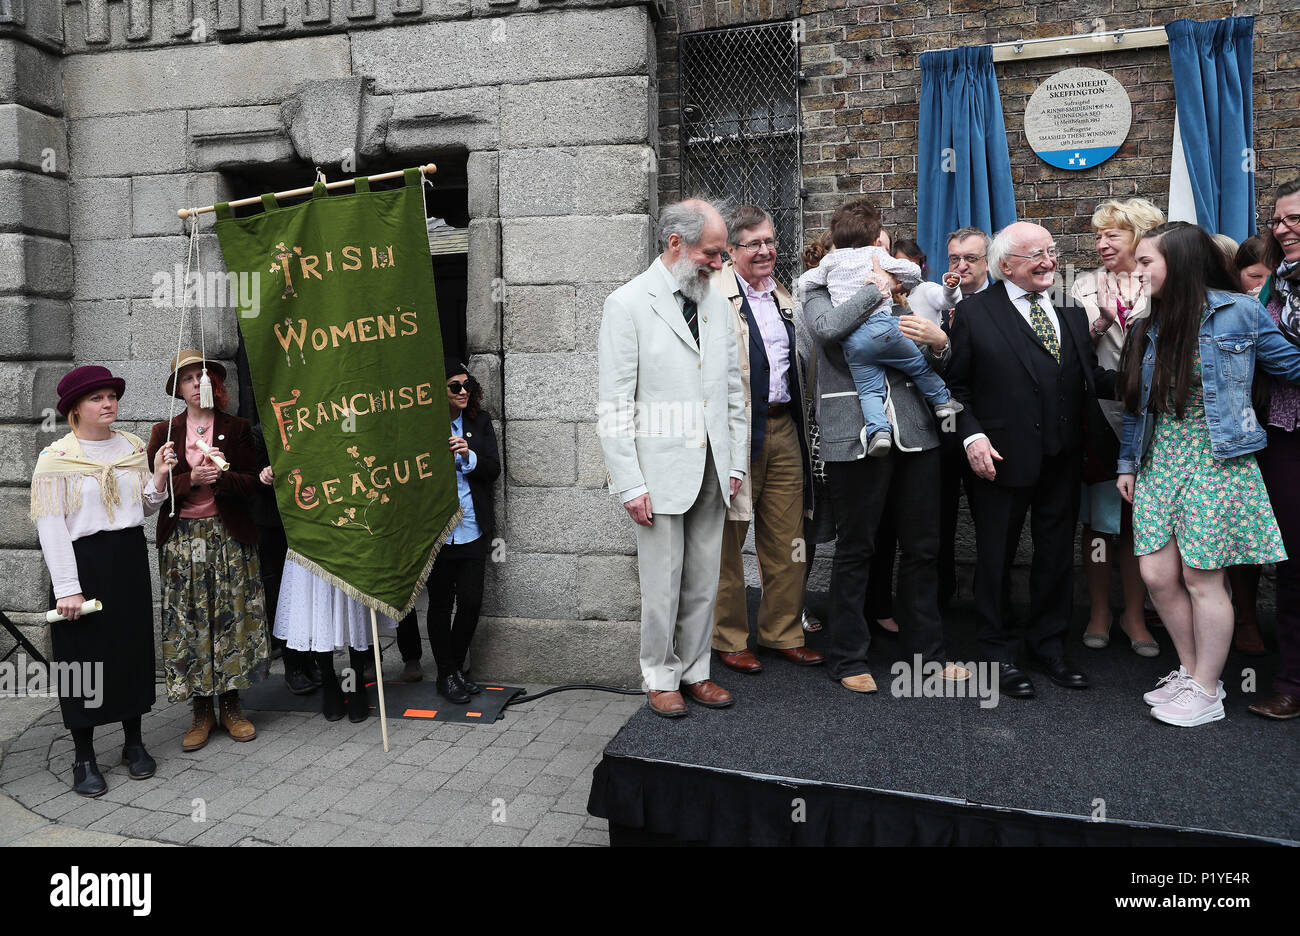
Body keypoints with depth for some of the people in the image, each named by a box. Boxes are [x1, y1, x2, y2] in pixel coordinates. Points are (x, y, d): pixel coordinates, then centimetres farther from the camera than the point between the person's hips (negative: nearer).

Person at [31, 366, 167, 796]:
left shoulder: (132, 447, 7)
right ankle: (84, 758, 16)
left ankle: (134, 742, 25)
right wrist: (67, 587, -15)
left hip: (130, 558, 4)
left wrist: (157, 479, -7)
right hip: (82, 562, -4)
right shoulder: (56, 457, -6)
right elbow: (50, 526, -10)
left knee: (133, 646, 9)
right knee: (83, 653, 2)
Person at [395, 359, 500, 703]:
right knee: (440, 603, 6)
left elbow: (494, 469, 3)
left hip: (473, 530, 3)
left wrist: (469, 456, -15)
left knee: (471, 602, 4)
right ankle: (446, 674, 19)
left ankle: (456, 668, 24)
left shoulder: (480, 421, 7)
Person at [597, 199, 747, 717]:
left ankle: (694, 670, 28)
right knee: (662, 585, 4)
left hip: (711, 472, 5)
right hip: (661, 473, -5)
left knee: (703, 582, 12)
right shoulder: (628, 304, -6)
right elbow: (615, 407, -9)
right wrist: (630, 484, -13)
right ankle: (661, 678, 22)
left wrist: (736, 462, 12)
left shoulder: (717, 303, 12)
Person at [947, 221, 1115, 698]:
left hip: (1062, 458, 5)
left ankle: (1048, 645, 31)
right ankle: (998, 653, 23)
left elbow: (1091, 378, 10)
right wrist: (972, 434, -16)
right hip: (1002, 457, -5)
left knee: (1057, 556, 14)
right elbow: (956, 384, -4)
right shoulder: (974, 312, -3)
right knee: (996, 557, 7)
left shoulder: (1071, 312, 11)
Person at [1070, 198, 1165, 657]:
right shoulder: (1086, 287, 8)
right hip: (1100, 415, 0)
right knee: (1098, 517, 2)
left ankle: (1135, 614, 17)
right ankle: (1099, 611, 16)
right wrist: (1099, 324, -14)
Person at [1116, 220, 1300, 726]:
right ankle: (1191, 671, 24)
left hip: (1216, 461, -5)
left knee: (1202, 578, -1)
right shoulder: (1148, 325, 9)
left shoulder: (1239, 313, -4)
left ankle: (1206, 690, 15)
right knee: (1157, 575, 3)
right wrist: (1128, 463, 14)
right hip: (1159, 461, 5)